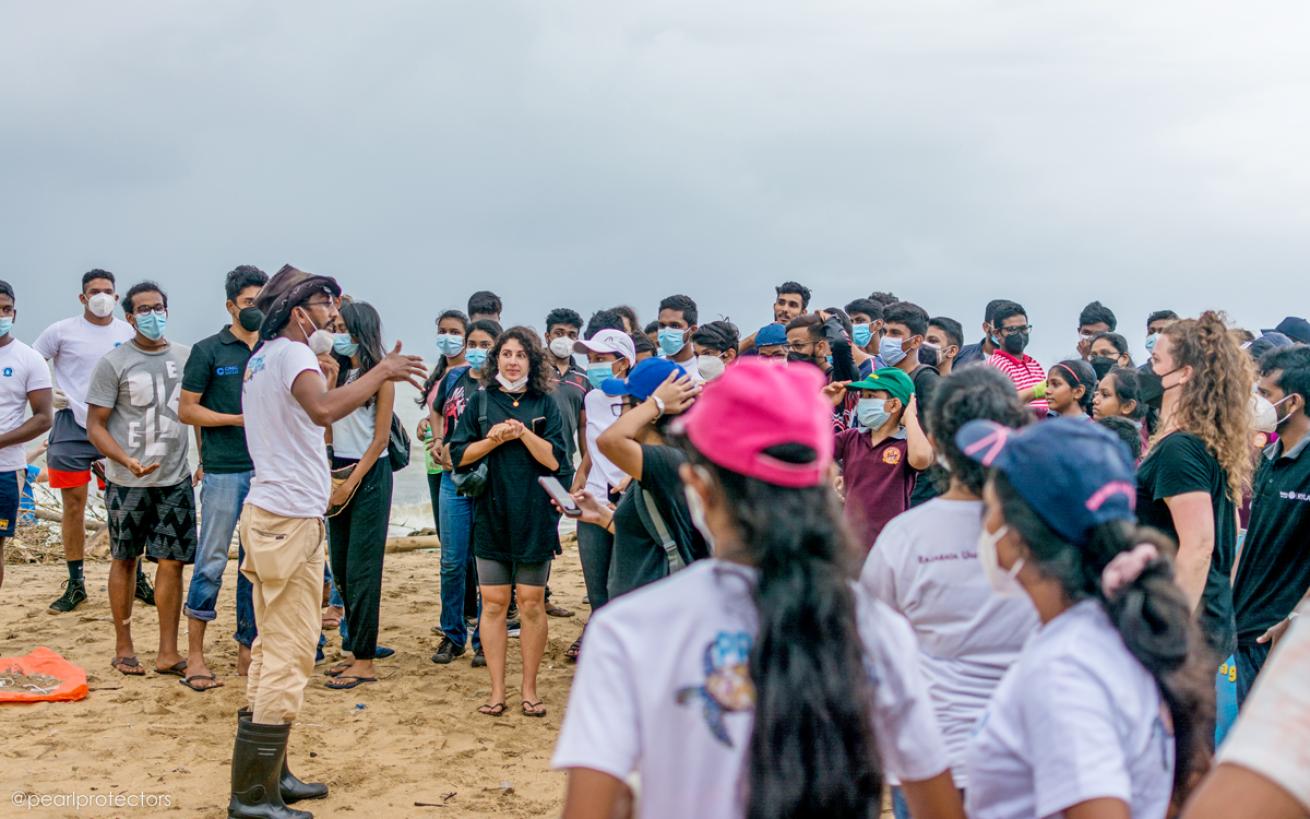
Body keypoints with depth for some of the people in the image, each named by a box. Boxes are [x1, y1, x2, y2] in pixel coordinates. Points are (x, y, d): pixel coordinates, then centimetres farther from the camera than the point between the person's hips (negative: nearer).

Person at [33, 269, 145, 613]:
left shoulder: (129, 333, 6)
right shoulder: (61, 331, -1)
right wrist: (47, 393, -7)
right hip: (72, 429, -2)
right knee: (73, 507, 3)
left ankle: (137, 579, 12)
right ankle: (75, 585, 12)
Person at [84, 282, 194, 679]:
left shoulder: (186, 357, 6)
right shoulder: (113, 363, -5)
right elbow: (95, 426, -6)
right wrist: (128, 461, -20)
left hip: (175, 479, 3)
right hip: (128, 481, -3)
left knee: (172, 561, 1)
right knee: (125, 560, 8)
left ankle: (168, 653, 8)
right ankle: (123, 648, 19)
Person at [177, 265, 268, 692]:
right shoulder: (208, 351, 0)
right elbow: (186, 409, -3)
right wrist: (238, 419, -11)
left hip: (267, 471, 5)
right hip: (224, 472, -4)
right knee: (211, 563, -4)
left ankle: (247, 651, 16)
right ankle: (195, 656, 4)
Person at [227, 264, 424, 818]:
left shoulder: (262, 358, 18)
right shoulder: (292, 354, -12)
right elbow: (324, 410, -33)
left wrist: (326, 373, 19)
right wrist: (381, 371, -28)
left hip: (269, 515, 11)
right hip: (292, 518, -11)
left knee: (274, 648, 15)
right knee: (290, 654, -8)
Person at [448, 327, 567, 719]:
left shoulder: (545, 404, 4)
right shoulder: (481, 402, 7)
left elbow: (554, 459, -5)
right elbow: (460, 456, 3)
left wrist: (522, 431, -14)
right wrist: (494, 439, -10)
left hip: (534, 515, -1)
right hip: (491, 514, 1)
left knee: (531, 603, 3)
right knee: (493, 602, 2)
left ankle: (530, 689, 13)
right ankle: (497, 690, 10)